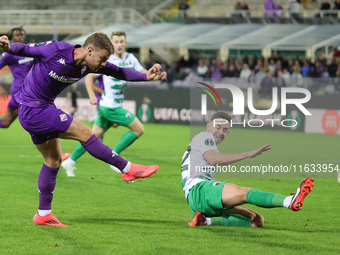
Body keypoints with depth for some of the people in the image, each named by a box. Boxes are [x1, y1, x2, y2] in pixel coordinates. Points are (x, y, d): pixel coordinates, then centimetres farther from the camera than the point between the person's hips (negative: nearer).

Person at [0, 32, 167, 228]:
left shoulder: (89, 65, -1)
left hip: (43, 109, 9)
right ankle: (128, 169, -1)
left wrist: (146, 76, -9)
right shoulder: (55, 50, -22)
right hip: (33, 108, -9)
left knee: (53, 160, 13)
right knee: (84, 133, -10)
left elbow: (118, 72, 3)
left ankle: (44, 214, 20)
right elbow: (25, 49, -14)